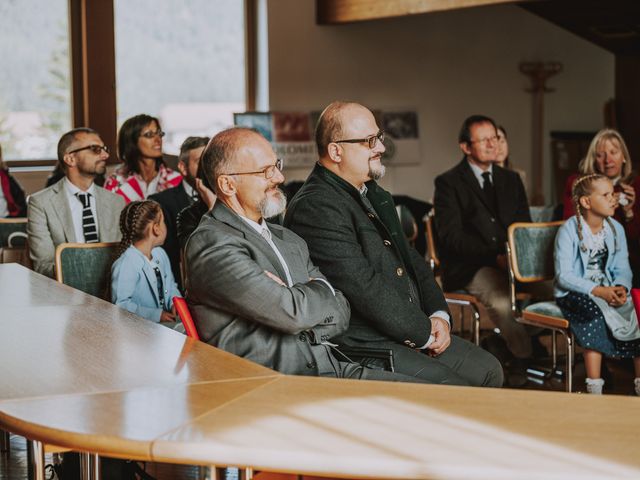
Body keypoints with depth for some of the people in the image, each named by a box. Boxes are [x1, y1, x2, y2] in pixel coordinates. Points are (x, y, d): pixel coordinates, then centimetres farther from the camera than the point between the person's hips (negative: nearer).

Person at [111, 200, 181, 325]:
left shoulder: (160, 254, 13)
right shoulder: (126, 264, -18)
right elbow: (121, 304, -21)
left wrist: (175, 303, 0)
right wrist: (156, 315, -20)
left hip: (165, 318, 8)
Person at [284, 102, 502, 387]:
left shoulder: (376, 195, 18)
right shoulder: (315, 208, -16)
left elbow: (412, 260, 21)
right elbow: (363, 287, -20)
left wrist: (438, 315, 3)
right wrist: (425, 333, -13)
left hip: (411, 335, 10)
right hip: (361, 346, -10)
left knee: (489, 371, 2)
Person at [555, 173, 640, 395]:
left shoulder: (616, 229, 5)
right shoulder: (569, 231, -11)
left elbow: (622, 268, 3)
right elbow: (564, 275, -17)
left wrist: (621, 287, -20)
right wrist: (598, 291, -26)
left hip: (607, 290, 5)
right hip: (574, 294, -5)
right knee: (595, 312, -35)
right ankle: (594, 387, -32)